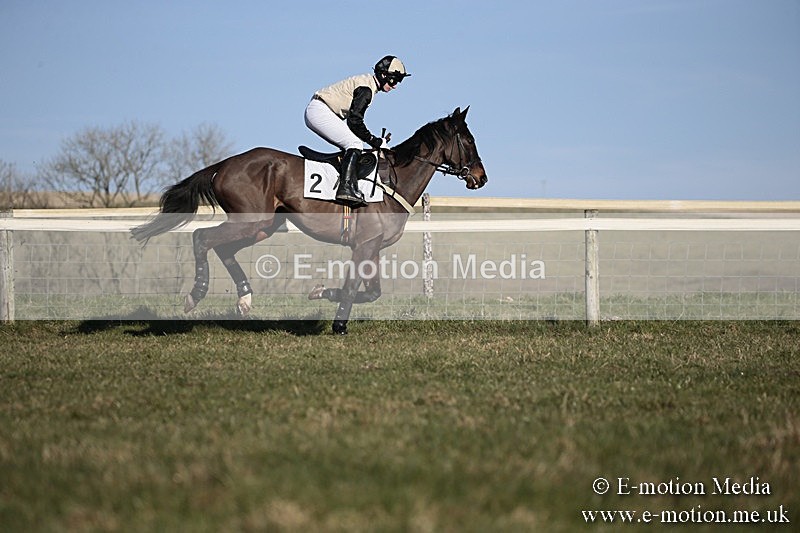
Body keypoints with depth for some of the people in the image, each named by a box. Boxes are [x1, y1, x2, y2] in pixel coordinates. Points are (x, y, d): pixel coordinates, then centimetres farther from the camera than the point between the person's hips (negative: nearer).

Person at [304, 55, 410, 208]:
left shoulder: (367, 83, 15)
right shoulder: (366, 89, -17)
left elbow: (354, 118, 16)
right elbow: (354, 120, -22)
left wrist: (376, 140, 9)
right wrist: (375, 141, -14)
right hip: (319, 111, -11)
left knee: (354, 144, 11)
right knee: (355, 143, -19)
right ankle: (345, 187, -30)